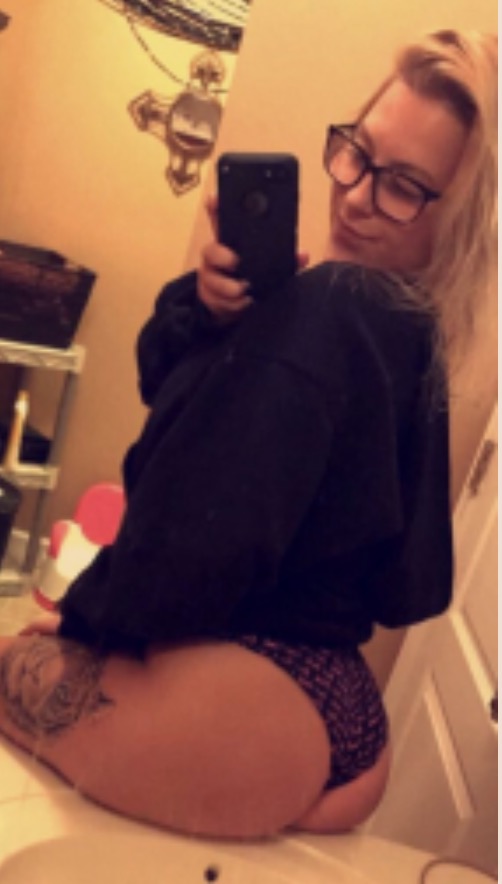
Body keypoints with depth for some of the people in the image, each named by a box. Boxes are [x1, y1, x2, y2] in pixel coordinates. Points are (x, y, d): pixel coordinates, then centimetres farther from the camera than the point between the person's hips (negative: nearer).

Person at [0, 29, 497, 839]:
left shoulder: (331, 307, -21)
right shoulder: (405, 327, 6)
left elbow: (202, 531, -26)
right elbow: (164, 380, 7)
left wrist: (89, 616, -8)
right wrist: (207, 306, -14)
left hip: (242, 704, -9)